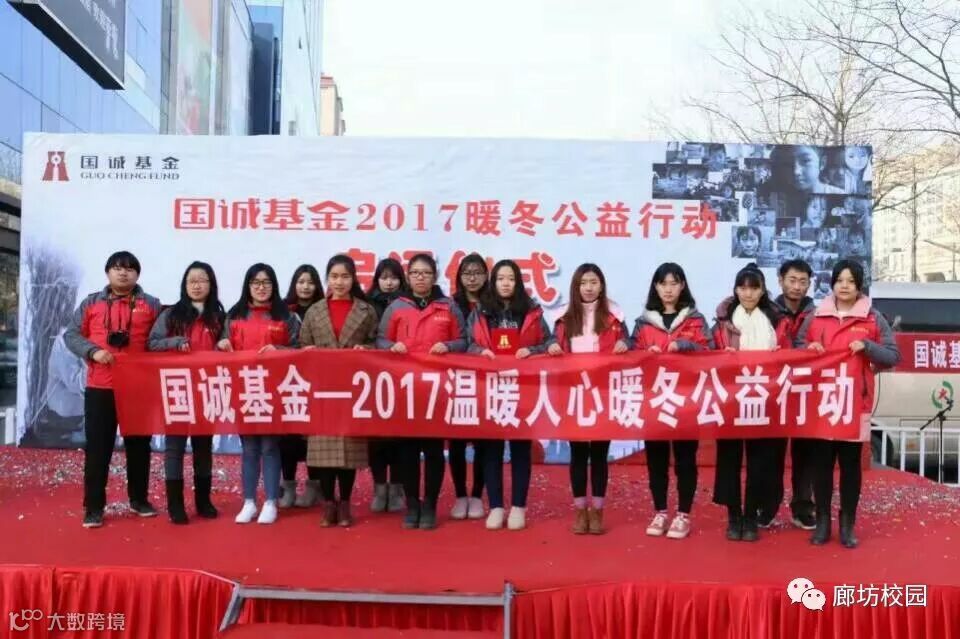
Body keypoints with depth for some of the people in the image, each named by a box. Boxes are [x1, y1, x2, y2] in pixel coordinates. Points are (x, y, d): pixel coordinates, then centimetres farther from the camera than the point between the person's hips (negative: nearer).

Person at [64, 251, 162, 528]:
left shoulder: (151, 305, 6)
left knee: (139, 445, 10)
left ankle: (139, 499, 24)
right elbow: (71, 335, 5)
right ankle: (93, 507, 9)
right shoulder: (91, 303, 7)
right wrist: (92, 351, -13)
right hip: (99, 387, 0)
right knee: (97, 446, 0)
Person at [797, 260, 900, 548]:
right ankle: (822, 521, 16)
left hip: (855, 403, -1)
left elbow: (893, 357, 1)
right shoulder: (815, 316, 7)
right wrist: (809, 349, -9)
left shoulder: (873, 318, 3)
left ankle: (848, 524, 16)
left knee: (850, 463, 6)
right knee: (821, 462, 5)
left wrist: (867, 346, -16)